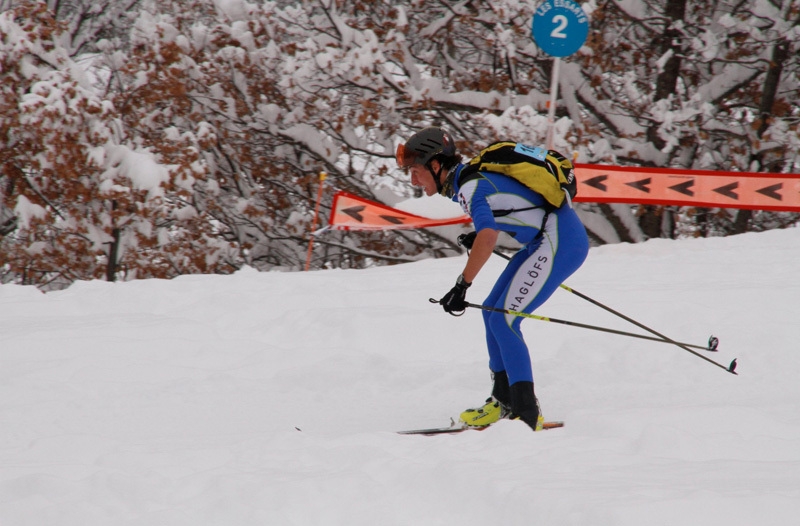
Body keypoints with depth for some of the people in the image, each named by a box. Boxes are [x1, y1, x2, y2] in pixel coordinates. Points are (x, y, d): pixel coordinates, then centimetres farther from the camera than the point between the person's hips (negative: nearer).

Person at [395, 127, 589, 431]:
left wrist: (462, 285, -37)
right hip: (543, 241, 10)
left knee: (503, 321, -12)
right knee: (493, 312, 14)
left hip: (561, 243, -10)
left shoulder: (469, 187, -19)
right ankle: (504, 402, 22)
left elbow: (488, 237, -35)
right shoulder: (472, 174, 9)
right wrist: (479, 236, 26)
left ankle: (528, 414, -12)